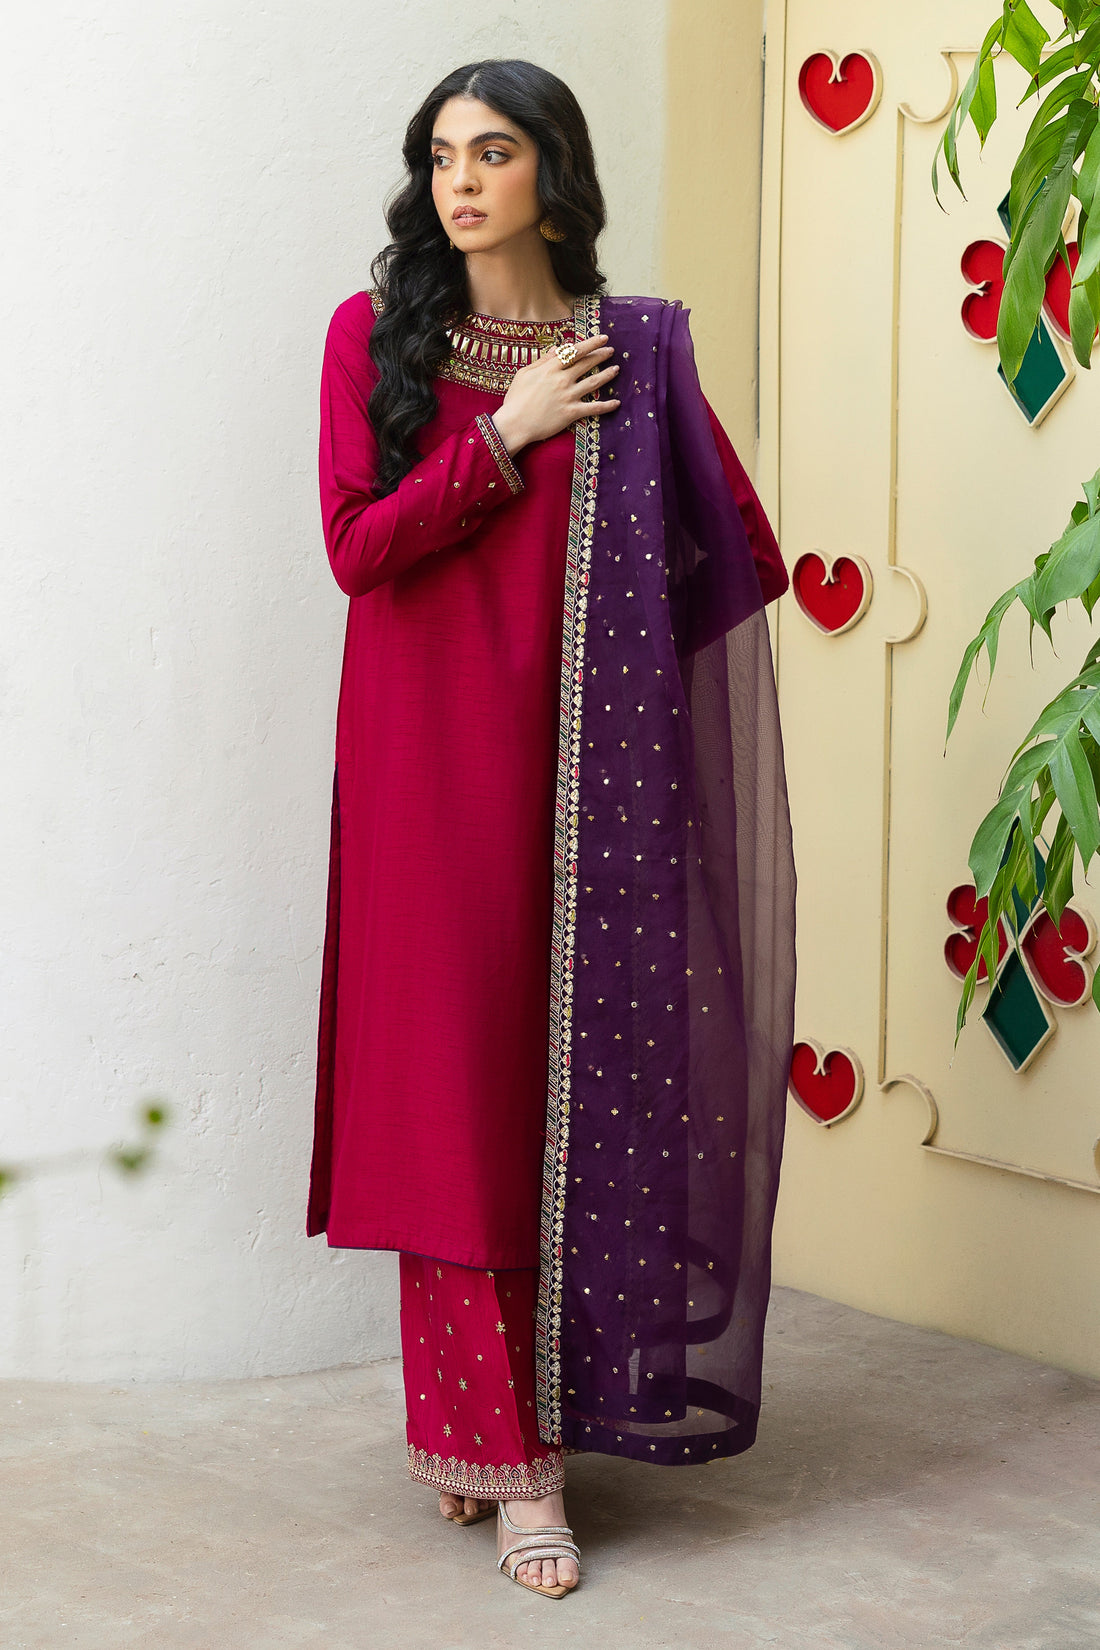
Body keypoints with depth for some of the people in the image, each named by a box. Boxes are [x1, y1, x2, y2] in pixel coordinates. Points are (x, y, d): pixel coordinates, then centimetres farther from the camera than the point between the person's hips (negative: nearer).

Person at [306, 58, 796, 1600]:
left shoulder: (635, 351, 6)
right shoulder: (378, 333, 4)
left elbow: (746, 553, 8)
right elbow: (356, 546, -6)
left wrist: (606, 616, -2)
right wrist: (503, 437, -9)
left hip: (574, 761, 1)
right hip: (430, 756, -1)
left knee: (571, 1070, 1)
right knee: (457, 1072, -3)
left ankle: (489, 1421, 14)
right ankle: (509, 1447, 3)